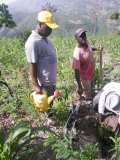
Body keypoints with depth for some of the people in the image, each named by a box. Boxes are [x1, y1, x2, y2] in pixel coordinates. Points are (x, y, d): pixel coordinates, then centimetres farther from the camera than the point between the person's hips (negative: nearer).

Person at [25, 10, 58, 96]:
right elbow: (32, 66, -21)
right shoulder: (33, 42, -22)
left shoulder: (44, 38, 7)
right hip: (43, 84, -9)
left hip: (51, 82, 9)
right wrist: (35, 85, -22)